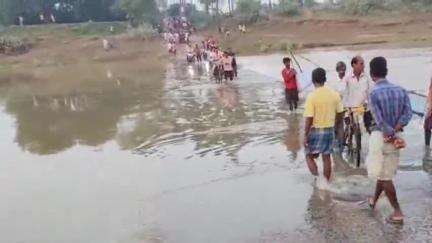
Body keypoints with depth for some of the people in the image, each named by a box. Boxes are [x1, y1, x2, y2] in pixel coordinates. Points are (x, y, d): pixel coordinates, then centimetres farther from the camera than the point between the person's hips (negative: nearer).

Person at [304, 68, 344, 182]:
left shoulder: (311, 96, -18)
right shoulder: (334, 94, -4)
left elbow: (309, 119, -18)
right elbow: (340, 114, 5)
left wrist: (305, 135, -9)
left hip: (315, 130, -4)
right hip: (330, 130, 4)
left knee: (310, 156, 12)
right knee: (326, 157, 15)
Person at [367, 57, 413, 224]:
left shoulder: (373, 94, -15)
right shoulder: (400, 90, 2)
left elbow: (380, 122, -21)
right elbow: (408, 114, -9)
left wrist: (392, 136, -11)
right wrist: (395, 132, -13)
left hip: (383, 139, -6)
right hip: (395, 139, 6)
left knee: (385, 176, 4)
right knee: (383, 172, 21)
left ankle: (398, 213, 6)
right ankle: (374, 200, 38)